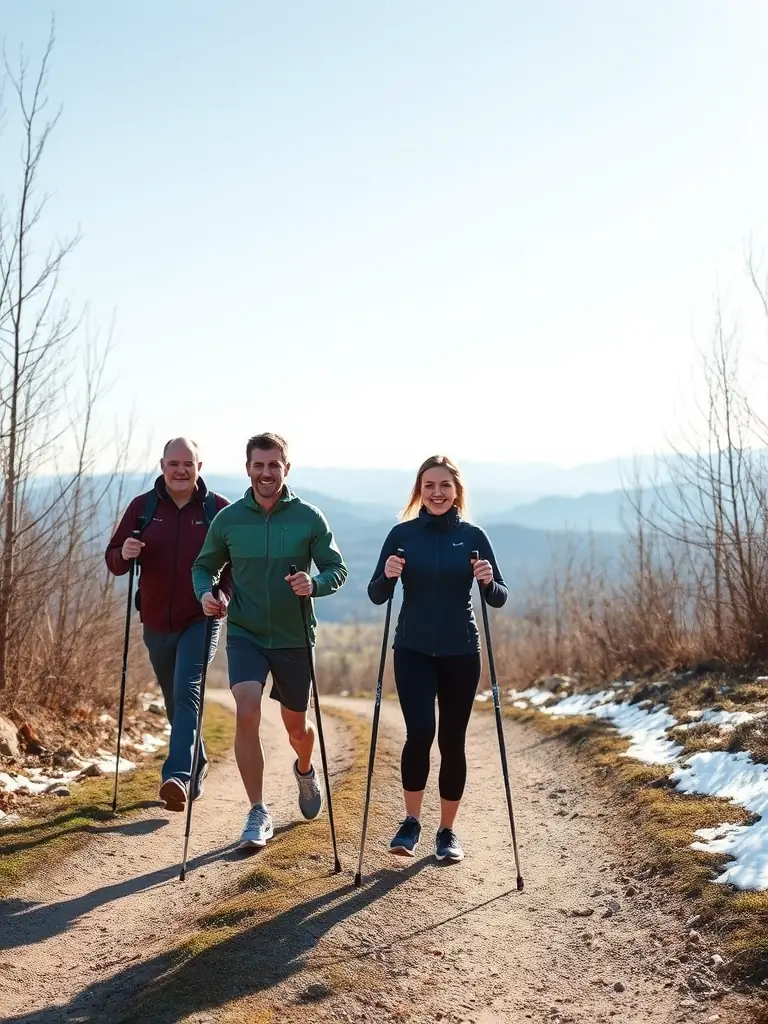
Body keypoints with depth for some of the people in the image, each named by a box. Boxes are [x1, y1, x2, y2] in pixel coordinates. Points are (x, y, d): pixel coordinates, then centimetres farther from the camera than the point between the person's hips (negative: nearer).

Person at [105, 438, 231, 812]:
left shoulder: (219, 509, -4)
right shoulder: (143, 507, 3)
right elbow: (113, 560, 5)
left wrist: (223, 594, -16)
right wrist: (124, 554, -19)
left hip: (201, 622, -4)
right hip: (156, 623, 4)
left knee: (187, 692, -20)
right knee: (174, 701, 16)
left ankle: (177, 776, -28)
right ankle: (196, 766, 36)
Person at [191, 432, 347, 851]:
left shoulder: (309, 517, -6)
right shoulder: (228, 519, -2)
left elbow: (337, 569, -2)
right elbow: (203, 566, 9)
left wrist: (315, 584, -24)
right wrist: (206, 593, -12)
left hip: (294, 639, 0)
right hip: (245, 635, 0)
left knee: (296, 725, 13)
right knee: (247, 714, -20)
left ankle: (305, 770, 50)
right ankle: (258, 813, -8)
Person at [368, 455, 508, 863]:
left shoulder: (472, 536, 0)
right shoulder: (403, 534, 0)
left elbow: (498, 599, 1)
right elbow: (376, 595, -1)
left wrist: (489, 581, -20)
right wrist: (388, 576, -21)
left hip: (460, 653, 1)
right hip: (413, 651, -1)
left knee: (452, 741, 6)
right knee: (419, 732, -15)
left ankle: (447, 831, 20)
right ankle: (411, 821, 4)